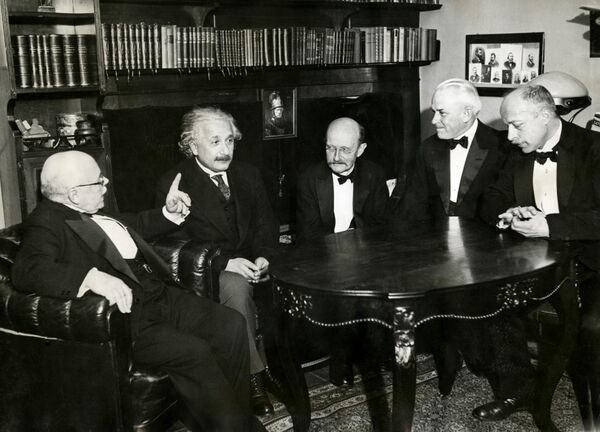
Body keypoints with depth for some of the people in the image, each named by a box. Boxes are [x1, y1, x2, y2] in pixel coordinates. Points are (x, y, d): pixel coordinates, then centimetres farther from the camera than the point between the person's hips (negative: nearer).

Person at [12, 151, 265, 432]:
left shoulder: (94, 212, 15)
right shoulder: (46, 222, -10)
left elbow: (136, 226, 33)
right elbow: (27, 270, -28)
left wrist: (169, 213, 14)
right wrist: (92, 276, -42)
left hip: (160, 295, 9)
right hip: (125, 314, -9)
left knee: (231, 324, -4)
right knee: (193, 352, -26)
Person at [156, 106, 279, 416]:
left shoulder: (248, 175, 11)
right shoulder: (172, 184, -5)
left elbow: (266, 224, 10)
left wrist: (264, 257, -11)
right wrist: (224, 262, -22)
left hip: (252, 262, 5)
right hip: (208, 271, -5)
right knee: (236, 286, -35)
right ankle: (253, 374, -23)